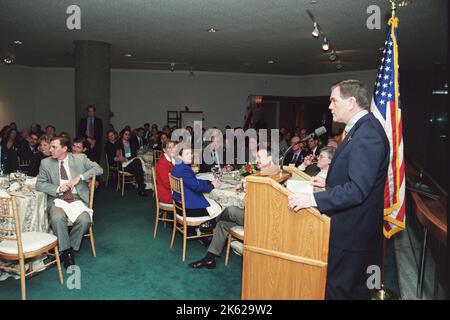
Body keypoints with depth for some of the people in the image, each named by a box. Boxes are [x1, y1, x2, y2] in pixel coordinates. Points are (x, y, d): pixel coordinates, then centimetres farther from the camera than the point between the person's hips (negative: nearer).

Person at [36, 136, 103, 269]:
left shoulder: (80, 158, 6)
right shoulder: (46, 163, 9)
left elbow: (98, 169, 2)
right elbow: (39, 184, 7)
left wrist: (80, 177, -12)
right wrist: (58, 189, -10)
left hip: (78, 198, 0)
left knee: (84, 220, -29)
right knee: (57, 218, -32)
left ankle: (71, 247, -3)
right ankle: (65, 251, -12)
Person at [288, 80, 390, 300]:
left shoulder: (368, 134, -22)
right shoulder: (362, 128, 10)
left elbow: (358, 189, -29)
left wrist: (315, 199, -29)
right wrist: (328, 183, 12)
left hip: (352, 232, -10)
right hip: (351, 227, 10)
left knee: (338, 289, 4)